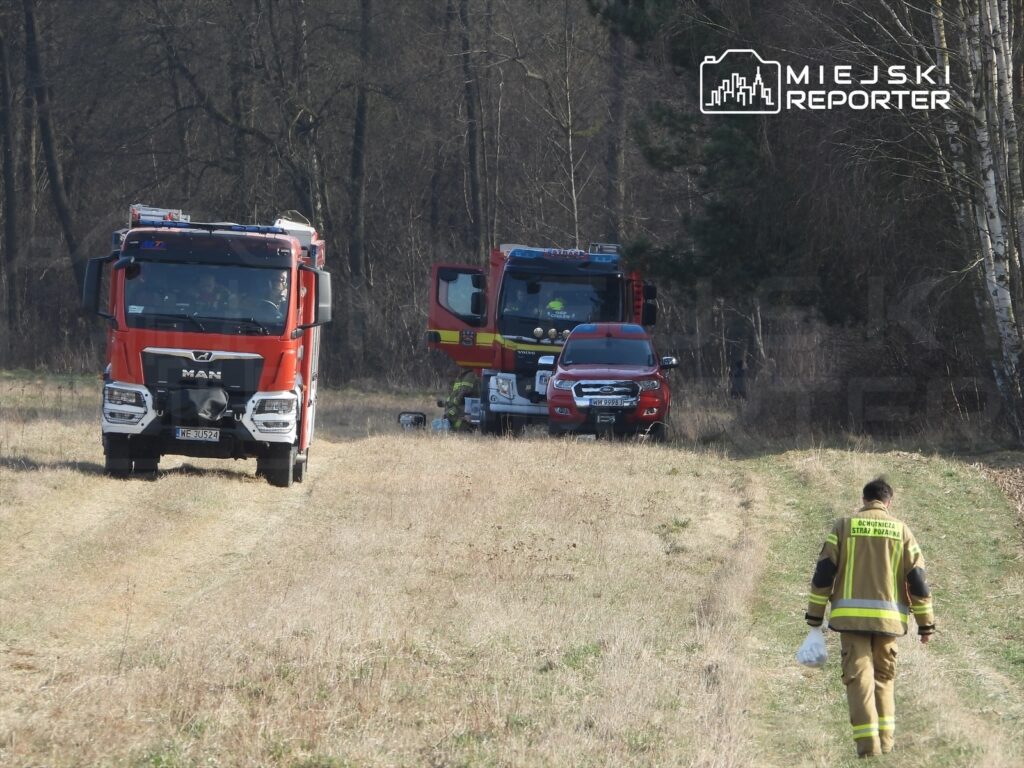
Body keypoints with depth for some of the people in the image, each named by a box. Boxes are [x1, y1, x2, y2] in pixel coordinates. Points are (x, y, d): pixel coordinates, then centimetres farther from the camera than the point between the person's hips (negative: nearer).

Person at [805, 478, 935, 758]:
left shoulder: (844, 526, 4)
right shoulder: (901, 530, 7)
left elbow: (823, 572, -1)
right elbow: (917, 579, 3)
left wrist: (814, 617, 3)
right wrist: (926, 624, 8)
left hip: (851, 617, -1)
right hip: (888, 619, 1)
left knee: (859, 677, -2)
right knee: (884, 677, 17)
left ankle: (868, 744, -13)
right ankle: (885, 741, 12)